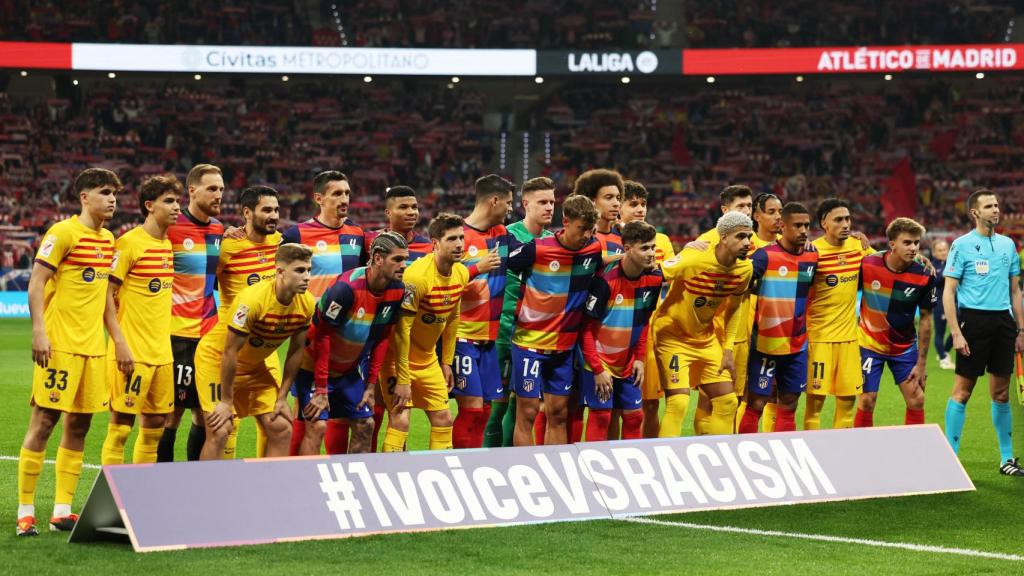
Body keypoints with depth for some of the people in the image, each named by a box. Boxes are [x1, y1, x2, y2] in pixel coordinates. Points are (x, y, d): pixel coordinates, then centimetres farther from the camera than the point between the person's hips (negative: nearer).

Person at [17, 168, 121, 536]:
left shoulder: (108, 239, 14)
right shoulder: (63, 233, -8)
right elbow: (36, 283, -11)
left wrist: (119, 339, 19)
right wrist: (39, 331, -20)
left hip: (93, 347, 8)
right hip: (60, 344, -8)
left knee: (79, 425, 6)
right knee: (44, 422, -6)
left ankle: (62, 511, 11)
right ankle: (25, 512, -1)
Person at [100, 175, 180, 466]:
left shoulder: (168, 244, 12)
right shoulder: (129, 242, -10)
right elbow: (107, 293, -12)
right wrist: (120, 341, -16)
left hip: (162, 351, 8)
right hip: (132, 351, -7)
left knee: (155, 425, 11)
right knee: (121, 425, -5)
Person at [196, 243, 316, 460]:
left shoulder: (307, 304, -12)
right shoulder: (252, 300, -31)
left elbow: (296, 350, 0)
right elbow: (230, 351, -25)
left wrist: (282, 397, 1)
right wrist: (226, 401, -19)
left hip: (254, 365, 7)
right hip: (215, 359, -6)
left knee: (281, 429, 0)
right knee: (219, 433, -15)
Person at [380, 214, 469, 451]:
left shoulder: (461, 273, -1)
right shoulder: (417, 276, -26)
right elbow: (401, 329, -25)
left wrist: (447, 363, 15)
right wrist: (402, 380, -25)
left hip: (428, 360, 8)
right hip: (399, 358, -8)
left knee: (443, 420, 8)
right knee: (400, 421, -15)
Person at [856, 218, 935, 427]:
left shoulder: (924, 276, -14)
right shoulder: (867, 265, -18)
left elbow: (926, 319, -5)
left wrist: (921, 362, -6)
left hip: (905, 347, 2)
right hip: (869, 344, -2)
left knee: (916, 400, -2)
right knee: (867, 401, -6)